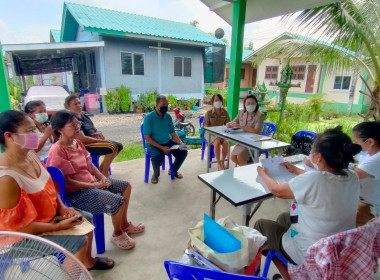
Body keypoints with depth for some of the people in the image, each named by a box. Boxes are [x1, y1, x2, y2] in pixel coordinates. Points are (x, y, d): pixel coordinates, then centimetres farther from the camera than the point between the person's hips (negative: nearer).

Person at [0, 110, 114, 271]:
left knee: (86, 218, 16)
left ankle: (88, 261, 39)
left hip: (49, 214, 9)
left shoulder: (30, 154, -7)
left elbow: (49, 185, 6)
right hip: (26, 235, -9)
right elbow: (16, 226, -27)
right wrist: (58, 226, -22)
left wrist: (62, 207, -6)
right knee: (79, 242, -18)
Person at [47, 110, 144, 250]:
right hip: (76, 192, -10)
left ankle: (124, 224, 26)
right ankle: (117, 234, 8)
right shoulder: (57, 151, -22)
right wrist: (93, 185, -21)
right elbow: (66, 182, -24)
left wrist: (102, 178, -3)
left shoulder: (77, 142, 5)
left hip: (92, 181, 10)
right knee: (118, 201, -22)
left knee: (126, 186, 10)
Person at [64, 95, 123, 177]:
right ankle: (104, 173, -11)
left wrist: (103, 138, 1)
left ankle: (101, 168, 14)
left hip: (95, 140, 10)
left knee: (119, 146, 7)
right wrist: (101, 140, -17)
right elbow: (82, 139, -22)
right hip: (85, 146, -10)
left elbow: (95, 130, 21)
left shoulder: (85, 116, 14)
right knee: (112, 147, -27)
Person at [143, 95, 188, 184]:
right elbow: (147, 137, -15)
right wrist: (161, 148, -23)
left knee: (183, 151, -13)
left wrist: (180, 142, -11)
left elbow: (173, 133, 7)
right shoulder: (149, 118, -14)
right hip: (153, 144, -5)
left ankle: (174, 170, 16)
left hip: (167, 142, 5)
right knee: (158, 156, -35)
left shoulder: (168, 117, 2)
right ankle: (156, 174, 0)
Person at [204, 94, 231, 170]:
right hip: (211, 133, -2)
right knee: (217, 142, -33)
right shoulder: (209, 113, -7)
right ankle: (219, 163, -16)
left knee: (226, 142, -28)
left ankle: (222, 162, -9)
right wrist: (216, 135, -19)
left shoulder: (225, 112, 1)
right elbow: (207, 127, -7)